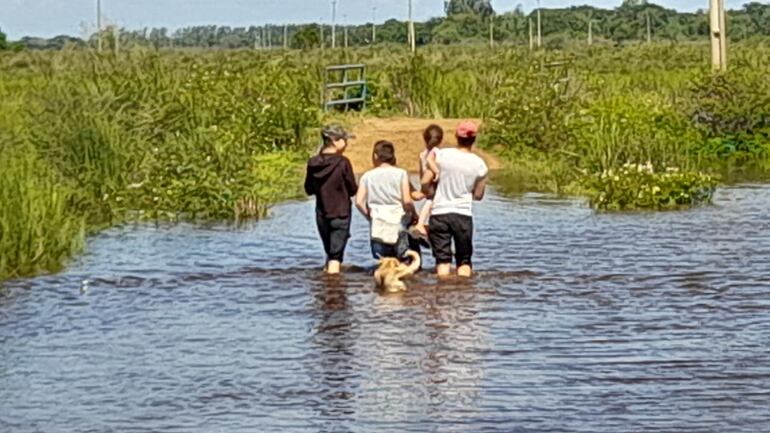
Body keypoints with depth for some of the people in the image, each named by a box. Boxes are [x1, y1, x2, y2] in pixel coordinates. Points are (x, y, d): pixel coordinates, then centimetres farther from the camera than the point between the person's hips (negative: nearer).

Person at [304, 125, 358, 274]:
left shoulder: (313, 163, -1)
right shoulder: (342, 162, -15)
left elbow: (309, 189, 9)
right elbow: (353, 189, -7)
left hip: (321, 215, 5)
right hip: (340, 214, -5)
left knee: (329, 253, 21)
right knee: (335, 256, -3)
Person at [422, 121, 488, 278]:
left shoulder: (441, 155, -4)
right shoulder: (478, 164, -3)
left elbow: (425, 184, 2)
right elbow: (478, 195, 4)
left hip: (439, 213, 0)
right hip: (463, 214, 0)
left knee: (442, 259, 3)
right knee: (464, 260, 12)